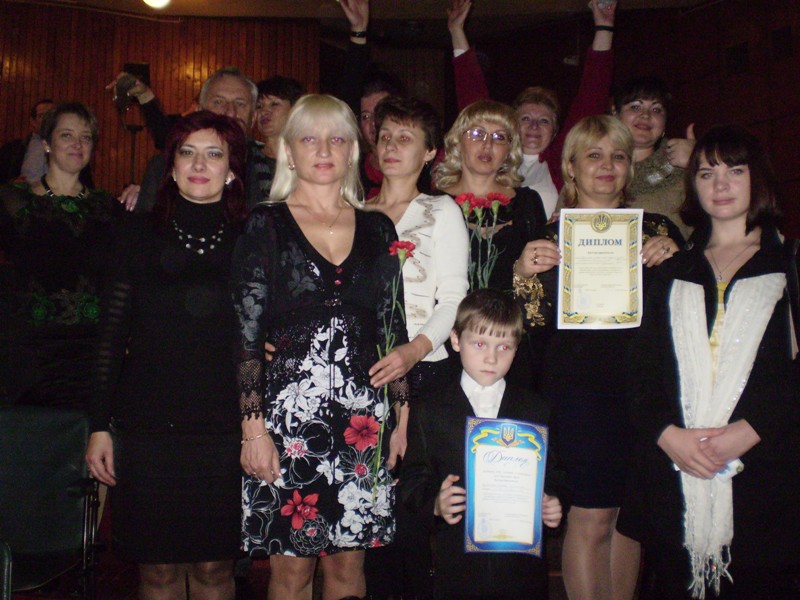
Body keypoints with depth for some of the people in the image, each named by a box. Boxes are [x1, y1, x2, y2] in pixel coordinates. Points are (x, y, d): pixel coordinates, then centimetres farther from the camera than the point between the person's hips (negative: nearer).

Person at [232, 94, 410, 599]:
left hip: (362, 415, 3)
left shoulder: (377, 229, 10)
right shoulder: (266, 225, 1)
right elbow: (246, 332, -4)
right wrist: (253, 425, -10)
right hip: (289, 410, -3)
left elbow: (392, 328, 12)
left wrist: (401, 413, 6)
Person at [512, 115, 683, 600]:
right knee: (593, 515, -3)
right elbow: (538, 328, -2)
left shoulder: (657, 230, 11)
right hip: (580, 391, -3)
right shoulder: (551, 236, 3)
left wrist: (673, 258, -8)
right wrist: (523, 273, -18)